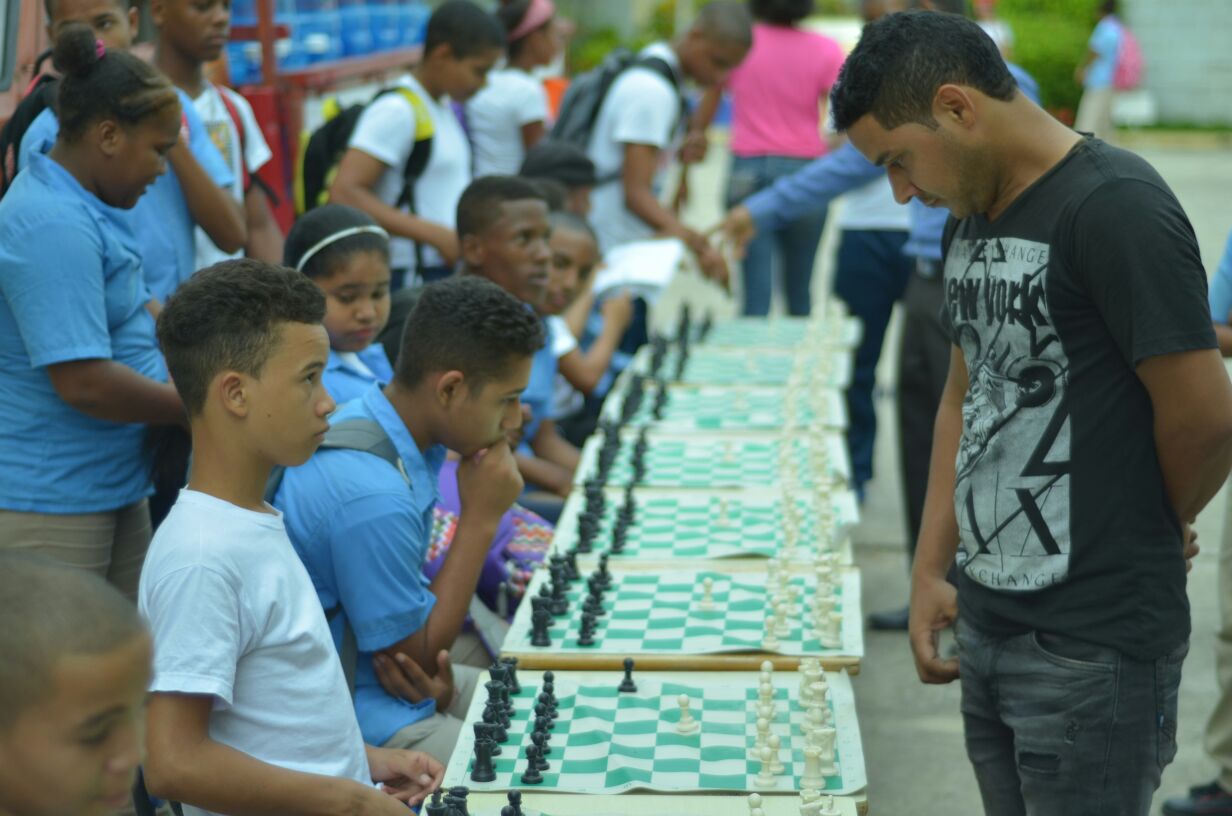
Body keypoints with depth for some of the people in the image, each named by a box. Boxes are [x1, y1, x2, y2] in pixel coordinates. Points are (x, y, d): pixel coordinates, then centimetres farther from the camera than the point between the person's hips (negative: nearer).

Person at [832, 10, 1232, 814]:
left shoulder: (1116, 207, -16)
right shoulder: (970, 220, 11)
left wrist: (1147, 533, 2)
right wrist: (931, 568, 10)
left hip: (1092, 646, -8)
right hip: (988, 623, 8)